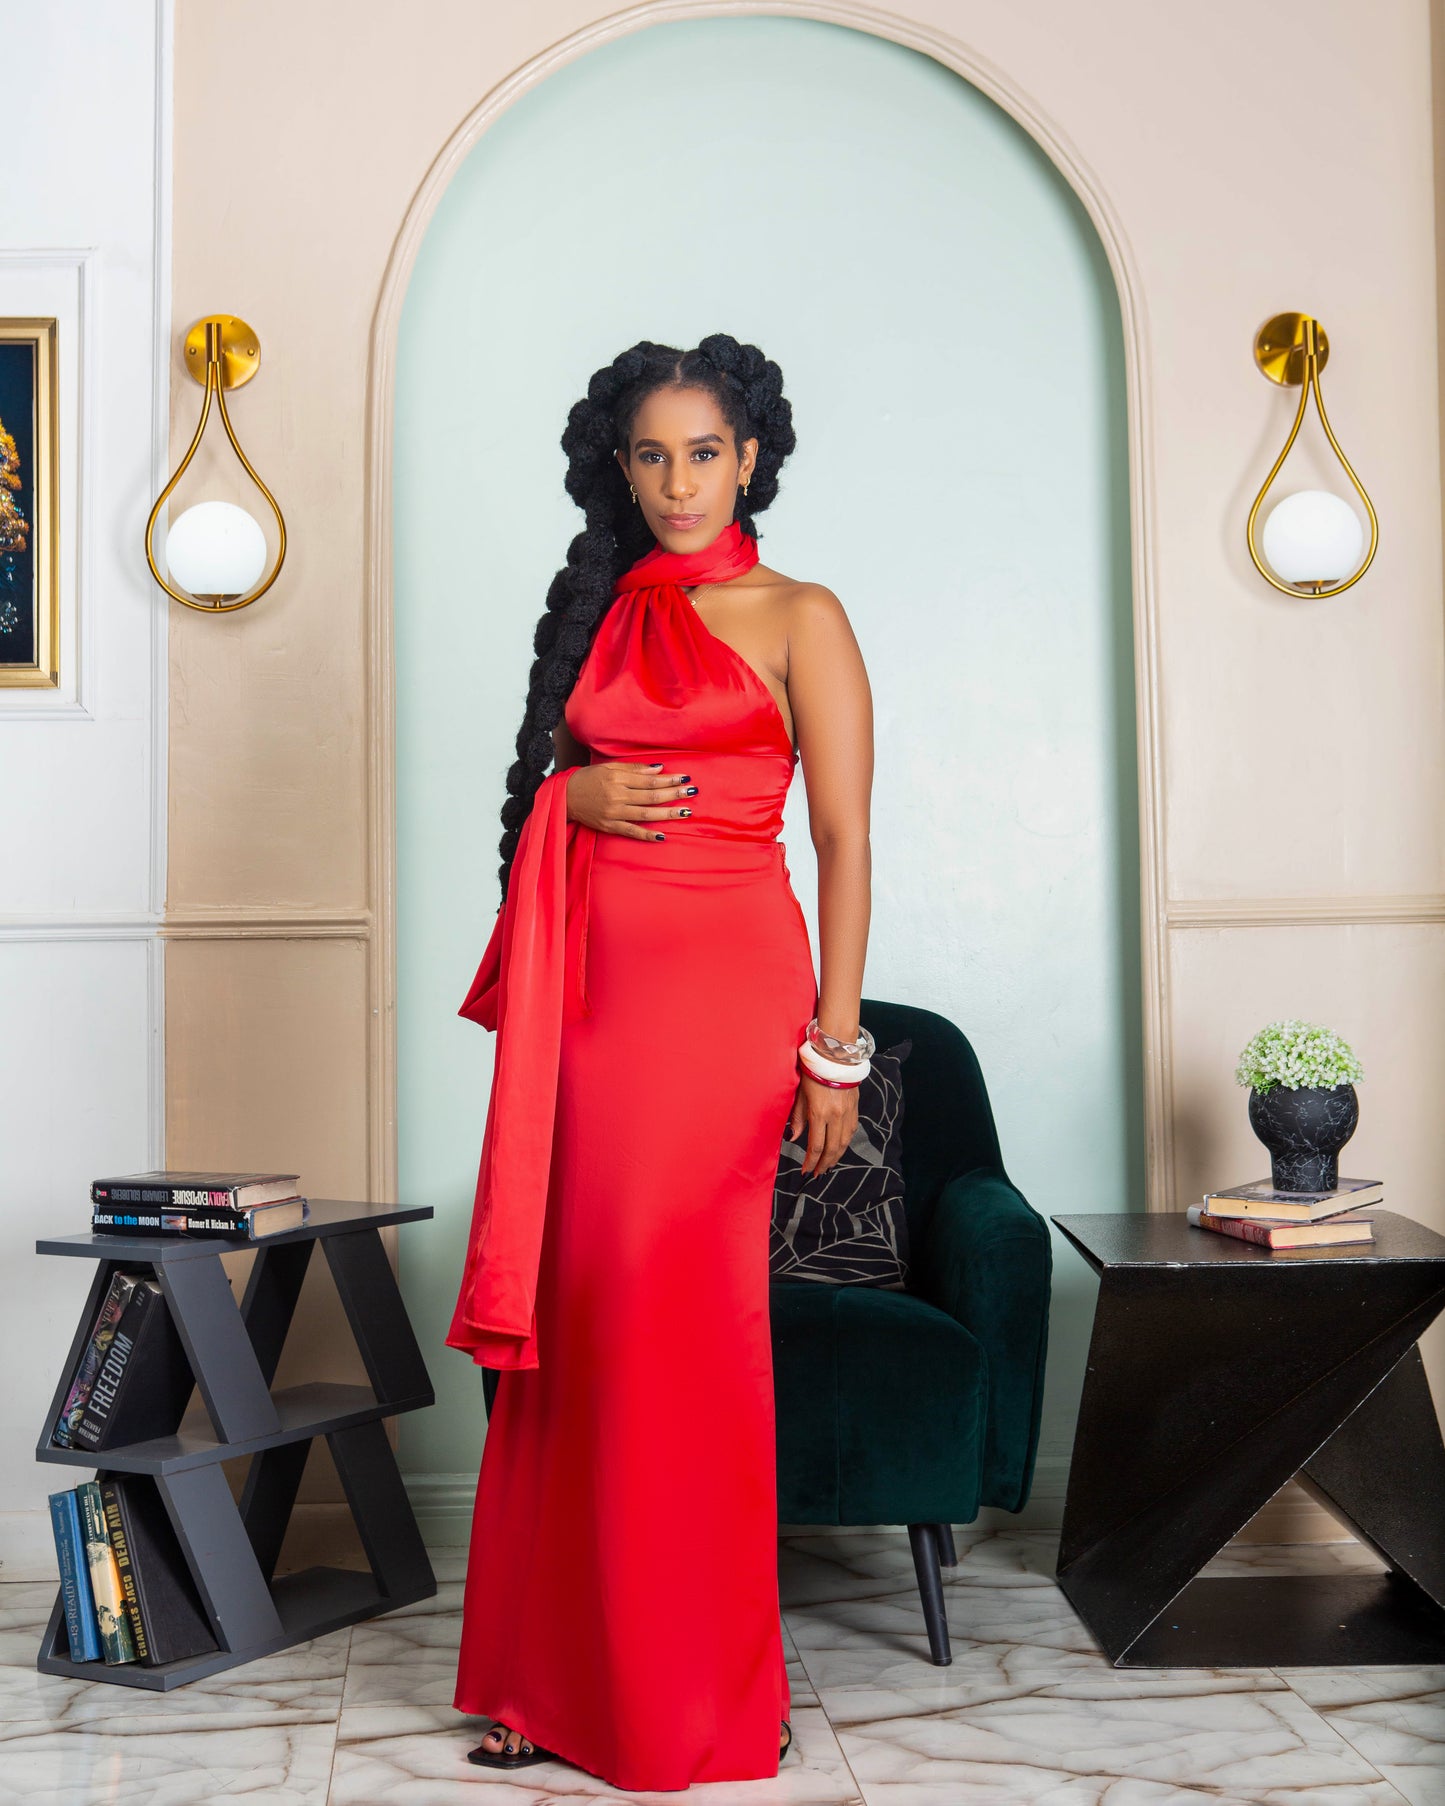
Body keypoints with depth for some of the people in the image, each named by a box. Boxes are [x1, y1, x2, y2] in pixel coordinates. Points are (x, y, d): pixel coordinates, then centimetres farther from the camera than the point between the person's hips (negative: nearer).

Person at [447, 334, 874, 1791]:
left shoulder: (799, 619, 2)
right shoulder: (602, 609, 17)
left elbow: (845, 839, -3)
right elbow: (543, 779, 23)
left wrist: (833, 1042, -9)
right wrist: (573, 797, -1)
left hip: (723, 987, -5)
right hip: (593, 987, 5)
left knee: (677, 1316, -4)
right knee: (574, 1315, 4)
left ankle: (701, 1695, 12)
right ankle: (570, 1681, 16)